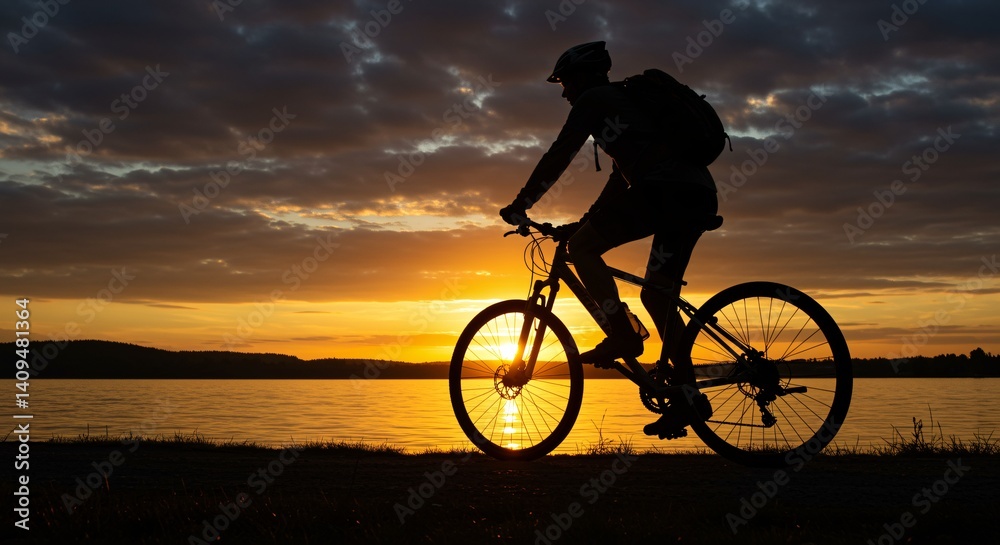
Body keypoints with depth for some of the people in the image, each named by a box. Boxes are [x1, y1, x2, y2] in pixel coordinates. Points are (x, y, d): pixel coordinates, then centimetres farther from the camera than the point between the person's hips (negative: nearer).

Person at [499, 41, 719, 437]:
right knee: (657, 296, 12)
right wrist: (586, 221, 36)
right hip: (700, 196, 9)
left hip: (666, 189, -9)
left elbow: (558, 156, 0)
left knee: (581, 246, -2)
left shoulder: (594, 99, 7)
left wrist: (520, 204, 6)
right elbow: (621, 177, 36)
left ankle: (622, 334, -9)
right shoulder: (626, 101, 34)